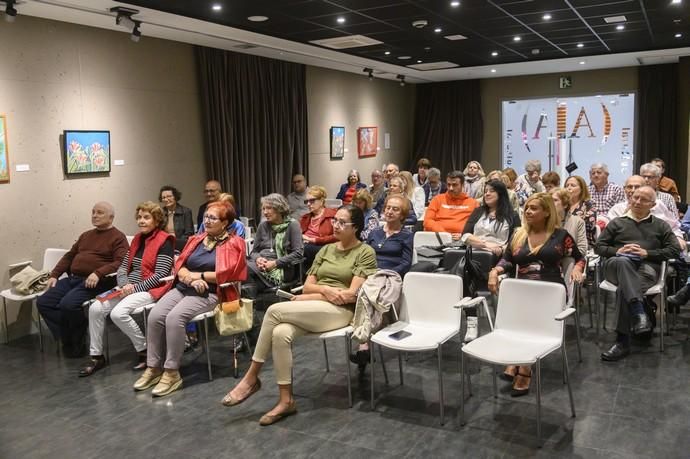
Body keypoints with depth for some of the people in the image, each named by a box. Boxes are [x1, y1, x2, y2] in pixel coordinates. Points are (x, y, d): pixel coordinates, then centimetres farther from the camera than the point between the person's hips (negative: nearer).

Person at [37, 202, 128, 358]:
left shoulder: (118, 237, 0)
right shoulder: (86, 235, 25)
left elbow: (121, 263, -14)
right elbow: (69, 256, 27)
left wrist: (98, 273, -26)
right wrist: (54, 275, 14)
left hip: (96, 282, -8)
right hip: (72, 279, 8)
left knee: (68, 304, -30)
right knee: (43, 302, -10)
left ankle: (77, 343, -5)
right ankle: (68, 339, -3)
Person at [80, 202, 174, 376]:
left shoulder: (164, 241, -8)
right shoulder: (137, 239, 15)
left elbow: (160, 275, -15)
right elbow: (123, 266, 12)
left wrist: (134, 288, -17)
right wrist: (124, 284, -8)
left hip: (149, 289, -8)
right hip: (129, 288, 8)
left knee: (118, 312, -28)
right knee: (95, 308, -10)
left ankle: (145, 351, -9)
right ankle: (96, 356, 2)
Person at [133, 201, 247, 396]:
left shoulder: (233, 243, 1)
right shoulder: (196, 239, 19)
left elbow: (226, 274, -11)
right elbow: (180, 266, 12)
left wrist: (197, 275, -5)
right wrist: (191, 279, -10)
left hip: (209, 293, -6)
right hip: (182, 288, 6)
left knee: (174, 317, -30)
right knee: (154, 316, -19)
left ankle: (172, 373, -19)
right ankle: (153, 368, -8)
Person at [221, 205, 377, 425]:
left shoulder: (365, 253, 0)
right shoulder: (326, 250, 19)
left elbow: (353, 294, -10)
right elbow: (307, 286, 14)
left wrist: (312, 296, -7)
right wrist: (325, 289, -10)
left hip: (340, 311, -5)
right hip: (312, 310, 6)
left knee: (275, 310, -25)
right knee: (280, 333, -28)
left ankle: (252, 377, -12)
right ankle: (286, 400, -19)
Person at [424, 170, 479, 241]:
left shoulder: (473, 203, 15)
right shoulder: (438, 199, 17)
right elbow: (427, 221, 9)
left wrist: (463, 235, -8)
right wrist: (443, 233, -7)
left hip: (459, 240, -1)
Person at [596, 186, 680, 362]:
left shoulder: (660, 225, 23)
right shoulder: (617, 222, 25)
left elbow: (675, 250, 10)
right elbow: (599, 246, 18)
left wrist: (647, 253, -4)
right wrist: (617, 251, -3)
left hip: (647, 267, -1)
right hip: (617, 266, 1)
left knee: (624, 289, -36)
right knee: (622, 262, -40)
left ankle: (622, 341, -35)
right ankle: (639, 311, -53)